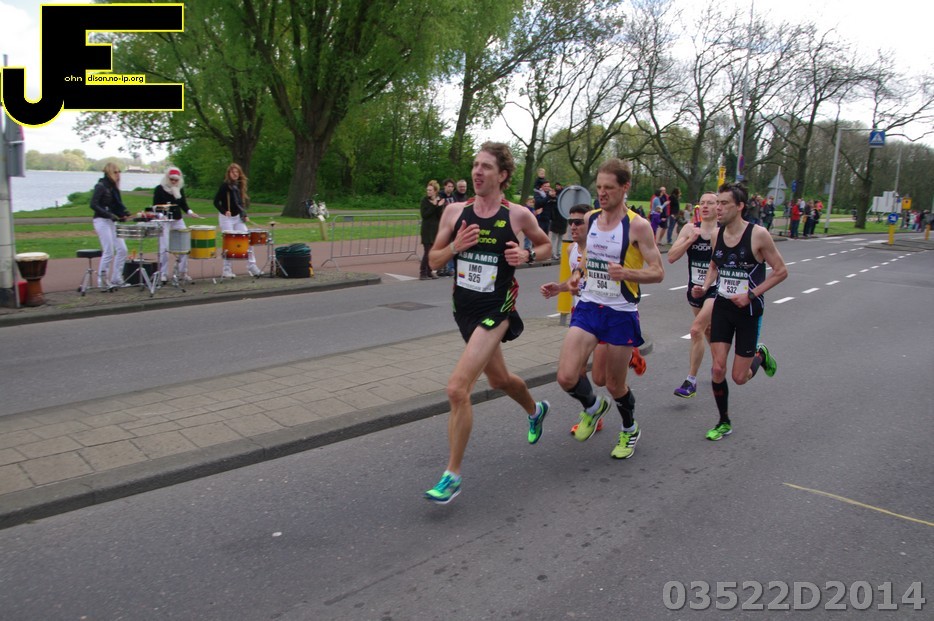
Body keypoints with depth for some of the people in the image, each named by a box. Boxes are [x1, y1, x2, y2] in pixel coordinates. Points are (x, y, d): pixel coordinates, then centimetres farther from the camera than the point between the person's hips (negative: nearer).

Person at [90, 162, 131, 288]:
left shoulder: (114, 187, 13)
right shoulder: (101, 186, -10)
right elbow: (93, 205, -16)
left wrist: (124, 213, -2)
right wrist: (109, 215, -23)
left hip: (112, 222, 8)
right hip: (102, 221, -8)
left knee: (122, 249, 4)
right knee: (109, 252, -8)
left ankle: (116, 279, 12)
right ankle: (102, 281, 4)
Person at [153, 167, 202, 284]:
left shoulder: (180, 189, 8)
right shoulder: (159, 189, -4)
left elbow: (183, 204, 11)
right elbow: (155, 206, -5)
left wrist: (190, 212, -8)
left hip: (178, 221, 5)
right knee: (164, 248, -7)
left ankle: (182, 272, 12)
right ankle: (163, 274, 2)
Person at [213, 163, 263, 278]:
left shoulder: (240, 186, 9)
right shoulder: (225, 186, -9)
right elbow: (216, 202, -11)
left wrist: (245, 215, 4)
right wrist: (224, 211, -26)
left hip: (238, 217, 6)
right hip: (226, 218, -6)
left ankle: (252, 267, 4)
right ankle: (226, 270, 3)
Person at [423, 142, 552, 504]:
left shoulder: (518, 215, -7)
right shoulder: (455, 212, 0)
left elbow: (546, 245, 11)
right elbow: (433, 260, 5)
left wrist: (527, 256, -10)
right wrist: (455, 246, -15)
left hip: (496, 311, -5)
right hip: (464, 309, 6)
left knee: (458, 388, -18)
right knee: (499, 379, 26)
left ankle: (452, 475, -3)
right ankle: (535, 411, 60)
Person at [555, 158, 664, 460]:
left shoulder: (638, 226, -11)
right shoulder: (589, 219, 5)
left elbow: (658, 272, -11)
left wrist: (626, 273, -29)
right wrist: (578, 274, 6)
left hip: (621, 313, -4)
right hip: (588, 307, 4)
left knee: (615, 386, 9)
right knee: (566, 377, -12)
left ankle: (630, 430, 41)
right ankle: (593, 407, 23)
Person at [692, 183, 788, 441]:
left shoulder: (758, 235, -16)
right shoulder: (717, 234, -1)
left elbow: (781, 271, -9)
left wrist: (751, 295, -18)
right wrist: (705, 287, -3)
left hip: (748, 311, -4)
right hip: (722, 307, 4)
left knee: (739, 377, 2)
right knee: (717, 369, -2)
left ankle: (760, 355, 37)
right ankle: (724, 422, 19)